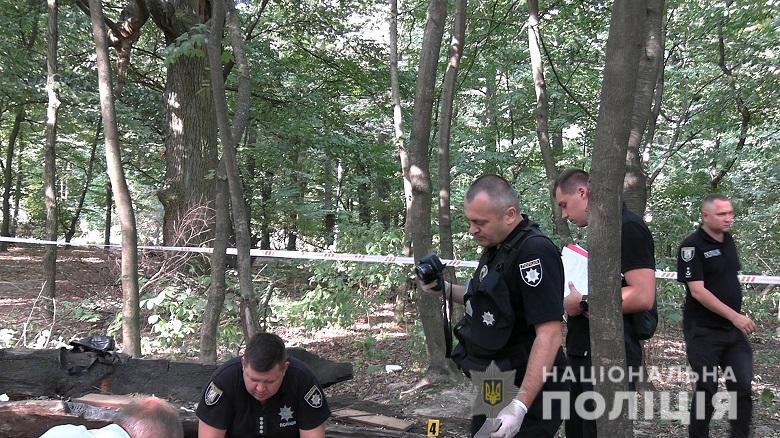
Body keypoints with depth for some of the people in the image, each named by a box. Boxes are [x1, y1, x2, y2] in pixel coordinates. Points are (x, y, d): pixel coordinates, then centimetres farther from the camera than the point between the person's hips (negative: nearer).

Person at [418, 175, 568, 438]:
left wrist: (520, 406, -30)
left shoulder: (535, 251, -21)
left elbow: (549, 334, -26)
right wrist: (445, 290, 7)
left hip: (528, 393, -9)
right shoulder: (496, 247, 9)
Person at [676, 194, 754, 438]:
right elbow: (697, 291, -21)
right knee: (706, 389, 3)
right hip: (704, 331, -6)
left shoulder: (728, 240, 8)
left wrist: (738, 319, 17)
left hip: (734, 330, 6)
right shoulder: (692, 246, -15)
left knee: (742, 387, 6)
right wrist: (735, 316, -25)